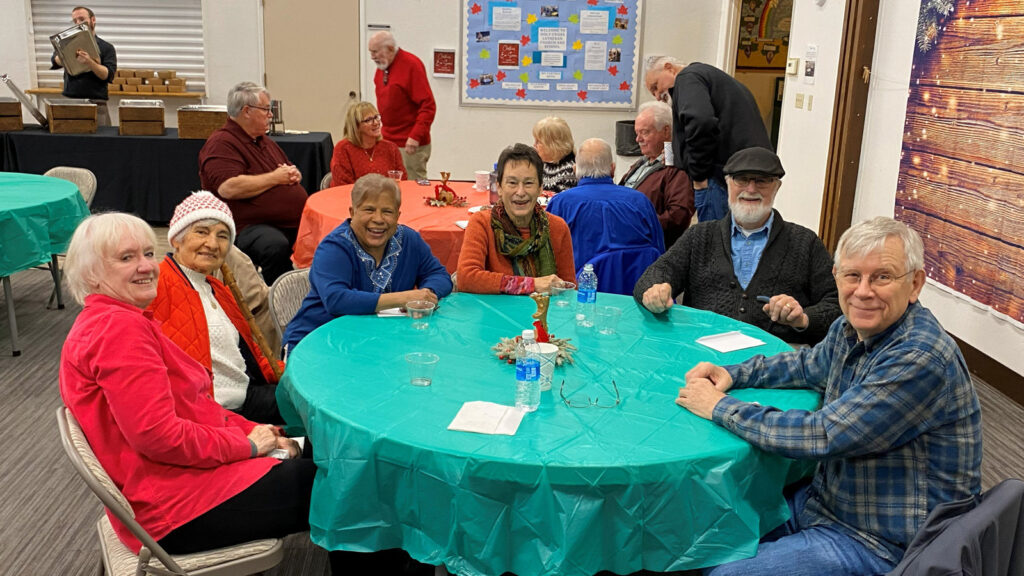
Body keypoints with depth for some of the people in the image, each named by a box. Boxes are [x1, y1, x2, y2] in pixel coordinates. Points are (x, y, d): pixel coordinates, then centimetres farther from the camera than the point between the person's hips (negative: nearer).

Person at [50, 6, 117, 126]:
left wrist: (89, 62, -24)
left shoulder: (107, 48, 7)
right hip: (69, 103, 2)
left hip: (96, 104, -2)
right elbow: (56, 62, -5)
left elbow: (108, 75, -7)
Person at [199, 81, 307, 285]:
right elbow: (228, 188, -23)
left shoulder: (265, 141, 23)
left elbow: (291, 176, 35)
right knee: (276, 246, -38)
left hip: (295, 222, 9)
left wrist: (294, 175, 8)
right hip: (249, 227, -9)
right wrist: (274, 178, -11)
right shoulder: (221, 144, -6)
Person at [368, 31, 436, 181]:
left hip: (410, 145, -7)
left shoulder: (411, 65, -13)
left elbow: (428, 107, -18)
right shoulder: (381, 66, 10)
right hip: (388, 141, 7)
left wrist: (415, 137, -24)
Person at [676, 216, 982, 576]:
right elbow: (810, 364, 21)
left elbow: (821, 437, -29)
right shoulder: (850, 329, 0)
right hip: (822, 500, 8)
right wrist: (732, 375, 5)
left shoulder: (920, 359, -28)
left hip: (881, 546, -8)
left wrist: (720, 408, -18)